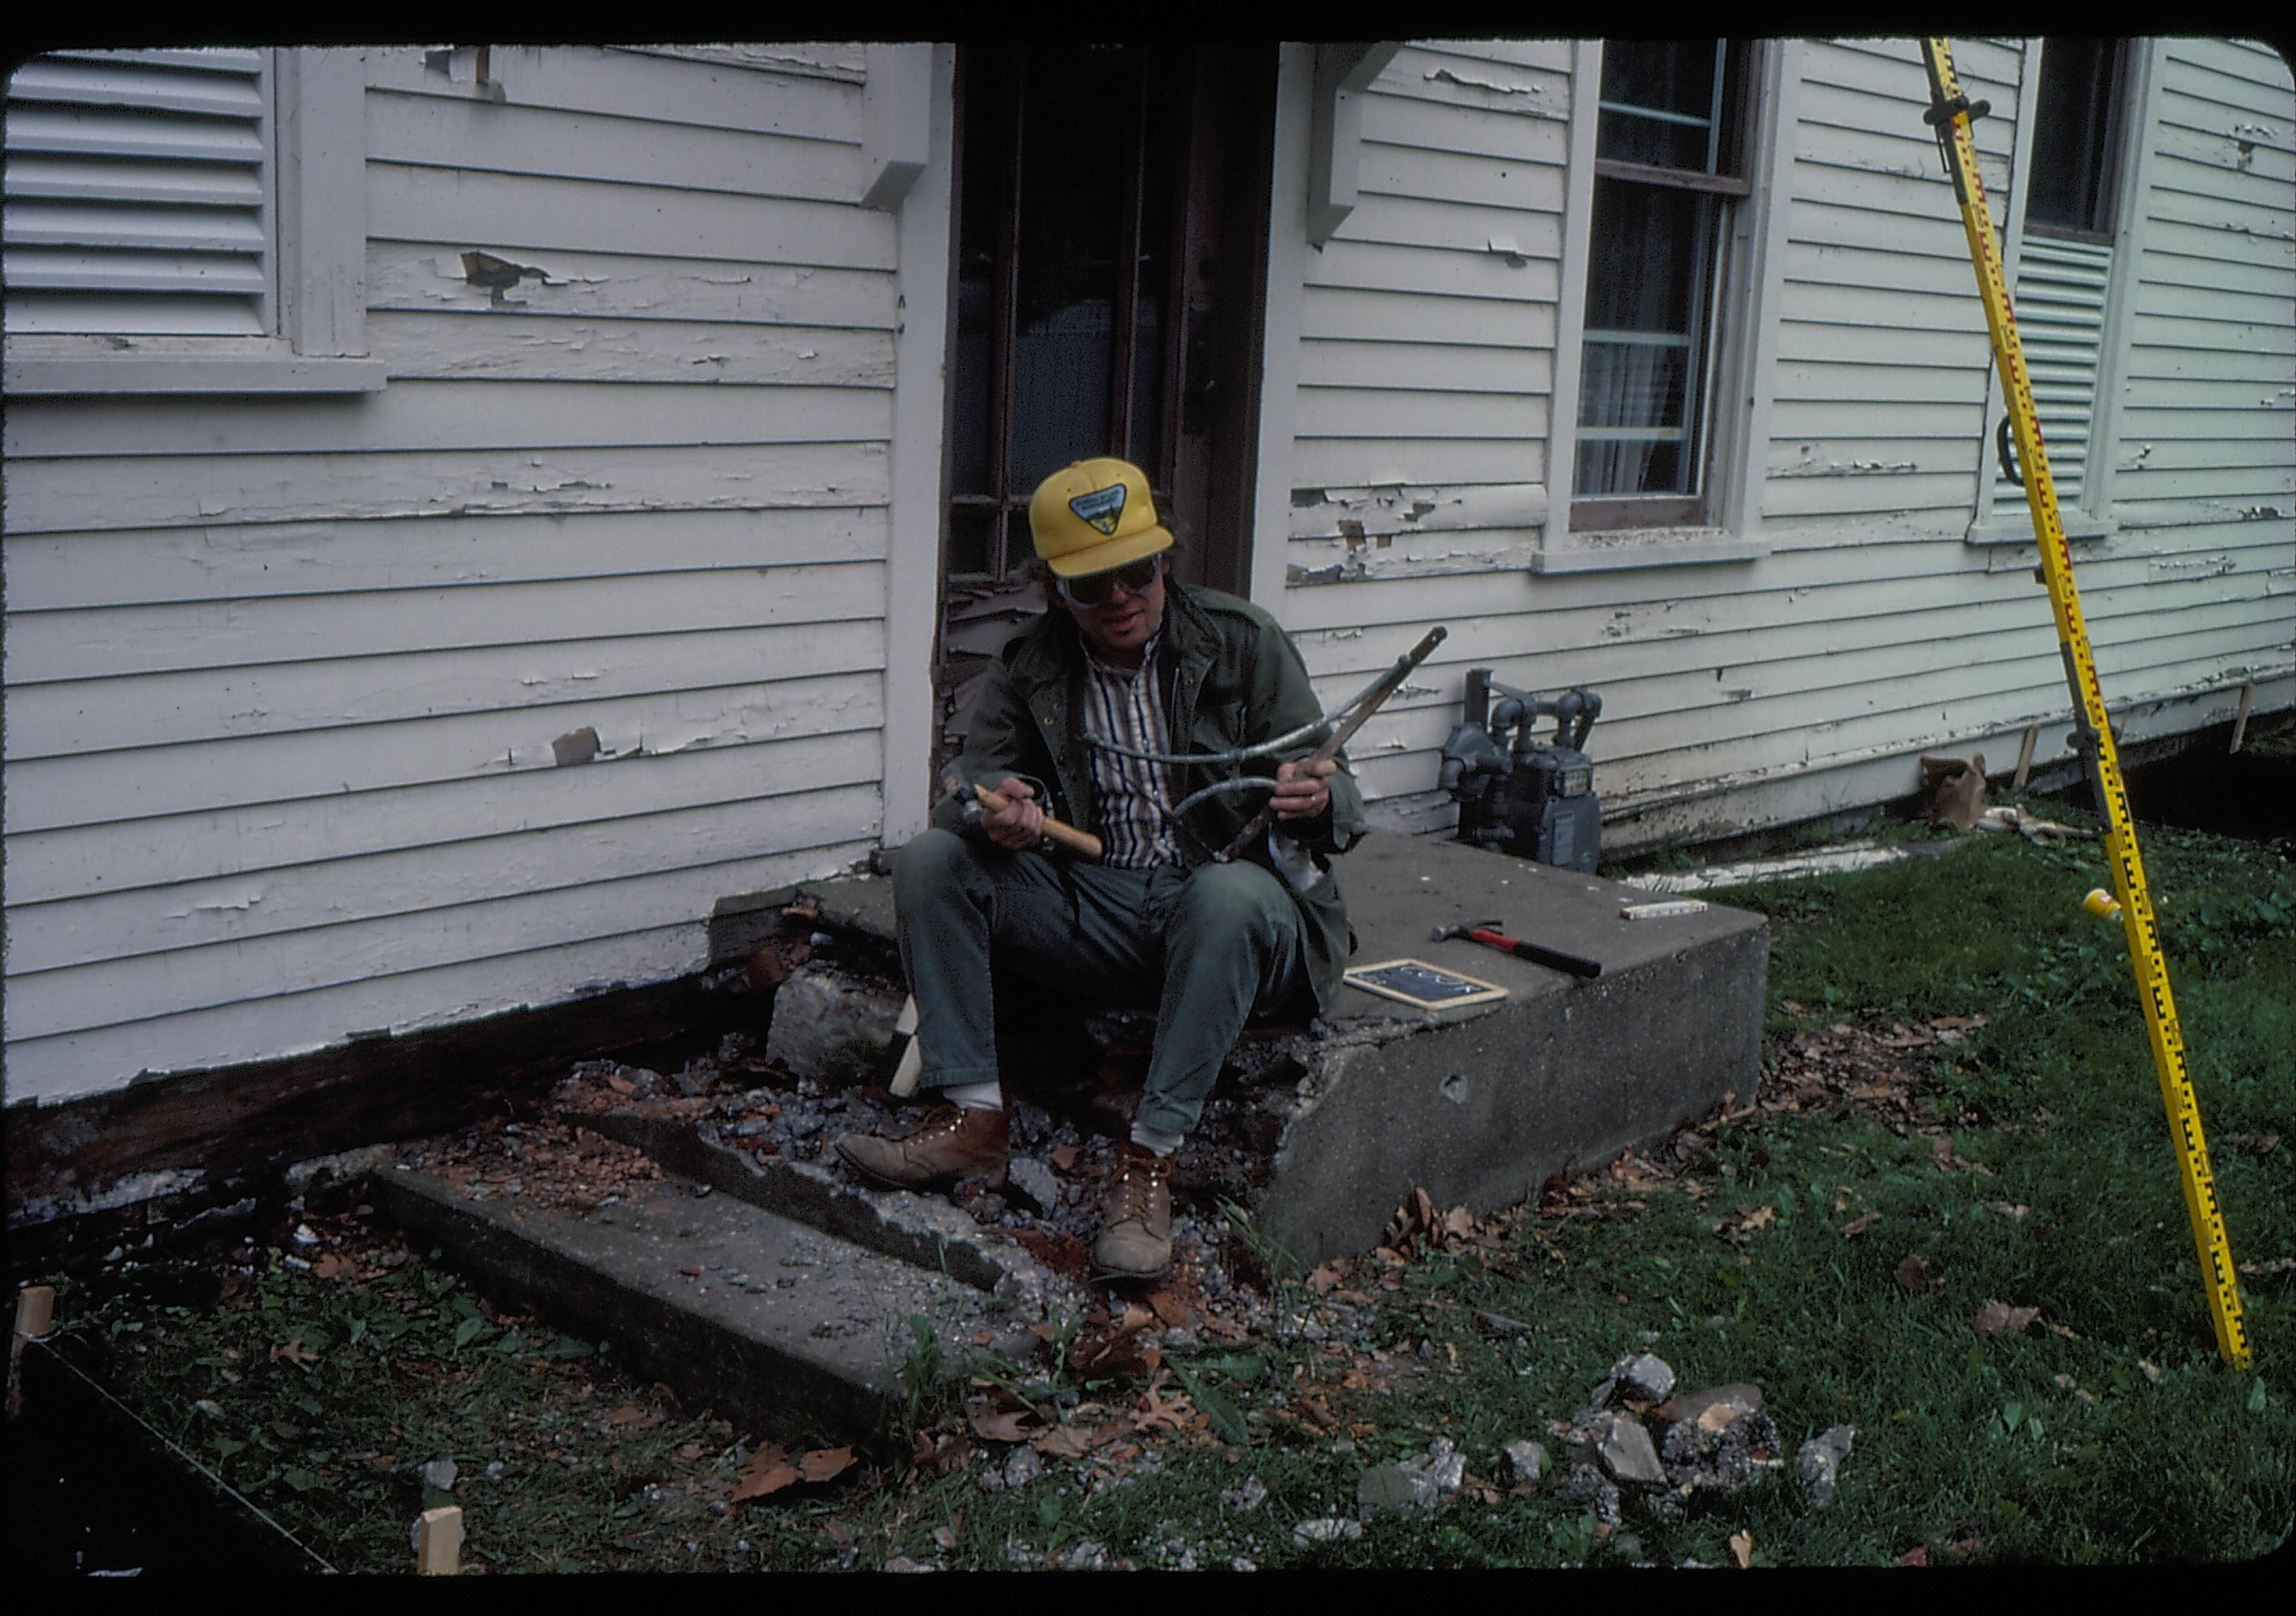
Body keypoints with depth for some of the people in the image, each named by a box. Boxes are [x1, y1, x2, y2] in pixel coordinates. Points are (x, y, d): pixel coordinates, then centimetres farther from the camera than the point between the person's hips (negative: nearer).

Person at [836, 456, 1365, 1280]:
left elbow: (1338, 805, -4)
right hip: (1091, 910, 3)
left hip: (1235, 910, -3)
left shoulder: (1243, 642, -2)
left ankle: (1150, 1157, -30)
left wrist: (1317, 800, -30)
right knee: (929, 860, -14)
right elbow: (977, 778, 2)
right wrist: (994, 811, -24)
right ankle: (974, 1117, -16)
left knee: (1230, 893, -38)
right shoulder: (1029, 667, 7)